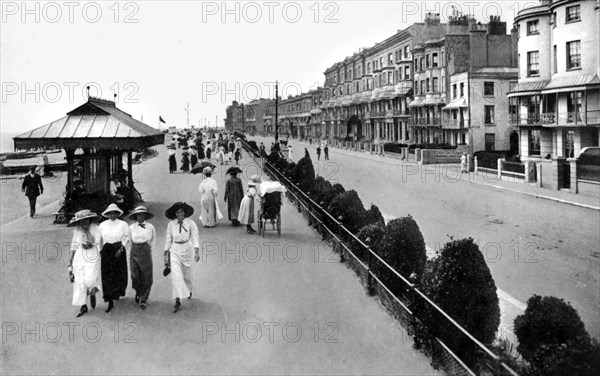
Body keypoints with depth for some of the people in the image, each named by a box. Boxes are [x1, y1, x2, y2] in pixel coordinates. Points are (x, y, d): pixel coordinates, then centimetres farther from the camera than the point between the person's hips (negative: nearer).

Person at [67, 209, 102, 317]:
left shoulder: (95, 228, -3)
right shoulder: (76, 230, 5)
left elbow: (96, 242, -14)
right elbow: (74, 246, 9)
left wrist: (87, 230, -14)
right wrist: (70, 261, 8)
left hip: (92, 257, -3)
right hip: (79, 258, 3)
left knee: (90, 279, -15)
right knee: (79, 282, 2)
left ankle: (92, 293, 20)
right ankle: (83, 306, 12)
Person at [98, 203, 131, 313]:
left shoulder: (123, 224, 0)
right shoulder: (102, 225, 7)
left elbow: (127, 239, -2)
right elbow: (100, 239, 14)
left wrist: (121, 249, -13)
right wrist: (101, 250, 8)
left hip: (119, 251, -1)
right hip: (106, 251, 1)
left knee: (119, 274, 5)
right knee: (107, 276, -5)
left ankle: (118, 292, 36)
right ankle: (110, 302, -3)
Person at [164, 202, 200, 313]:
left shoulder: (190, 223, -7)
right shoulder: (171, 224, -1)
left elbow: (195, 237, -12)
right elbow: (168, 240, 6)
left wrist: (197, 251, -23)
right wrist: (166, 254, 7)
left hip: (186, 250, 0)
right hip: (174, 251, 0)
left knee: (187, 273, 15)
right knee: (175, 275, -11)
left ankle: (189, 290, 48)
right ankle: (177, 302, -12)